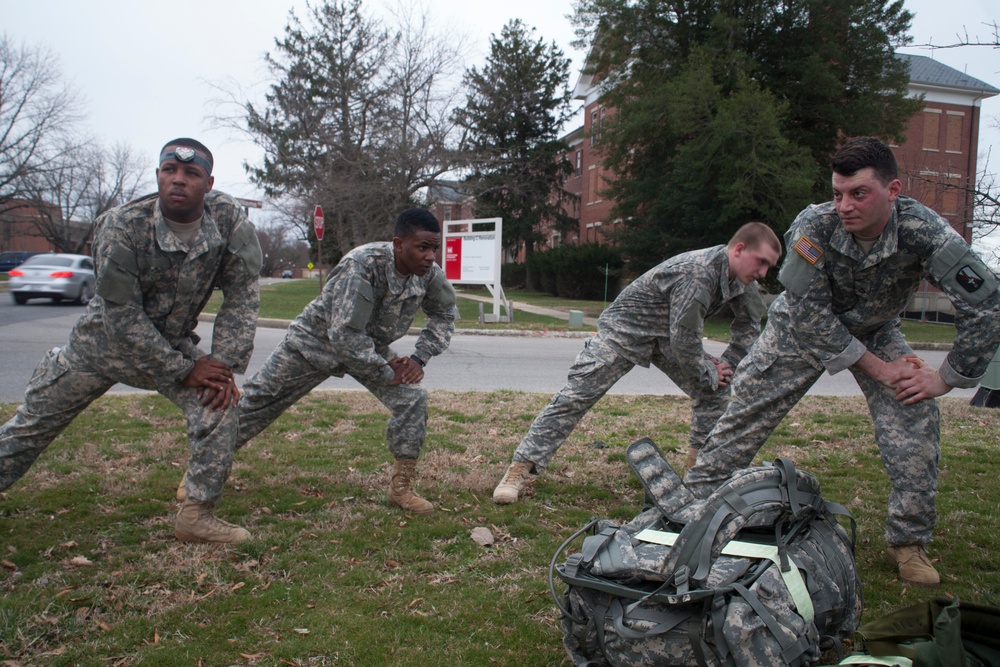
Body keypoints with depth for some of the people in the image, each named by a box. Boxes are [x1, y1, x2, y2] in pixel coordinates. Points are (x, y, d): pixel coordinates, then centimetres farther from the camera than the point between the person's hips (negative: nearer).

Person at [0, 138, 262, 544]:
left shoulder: (231, 222, -22)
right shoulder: (122, 227, -27)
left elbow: (241, 298, -15)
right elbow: (122, 316, -25)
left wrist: (225, 364, -24)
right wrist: (183, 370, -24)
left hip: (172, 343, 2)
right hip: (104, 339, -1)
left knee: (220, 402, -20)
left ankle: (197, 515, -7)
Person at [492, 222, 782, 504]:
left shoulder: (741, 276, -5)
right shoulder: (697, 272, -32)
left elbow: (749, 327, 10)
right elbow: (683, 342, -29)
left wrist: (724, 366, 1)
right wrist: (709, 373, -13)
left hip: (668, 333, 8)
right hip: (625, 328, -8)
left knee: (715, 390, 3)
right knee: (575, 395, -15)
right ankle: (521, 468, -11)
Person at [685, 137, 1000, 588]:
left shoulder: (923, 232, -31)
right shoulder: (813, 226, -32)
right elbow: (809, 314, -26)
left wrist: (946, 378, -20)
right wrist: (878, 368, -24)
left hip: (874, 331, 1)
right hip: (801, 328, -1)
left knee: (914, 420, -13)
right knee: (747, 411, -2)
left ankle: (908, 542, 5)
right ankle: (697, 499, 15)